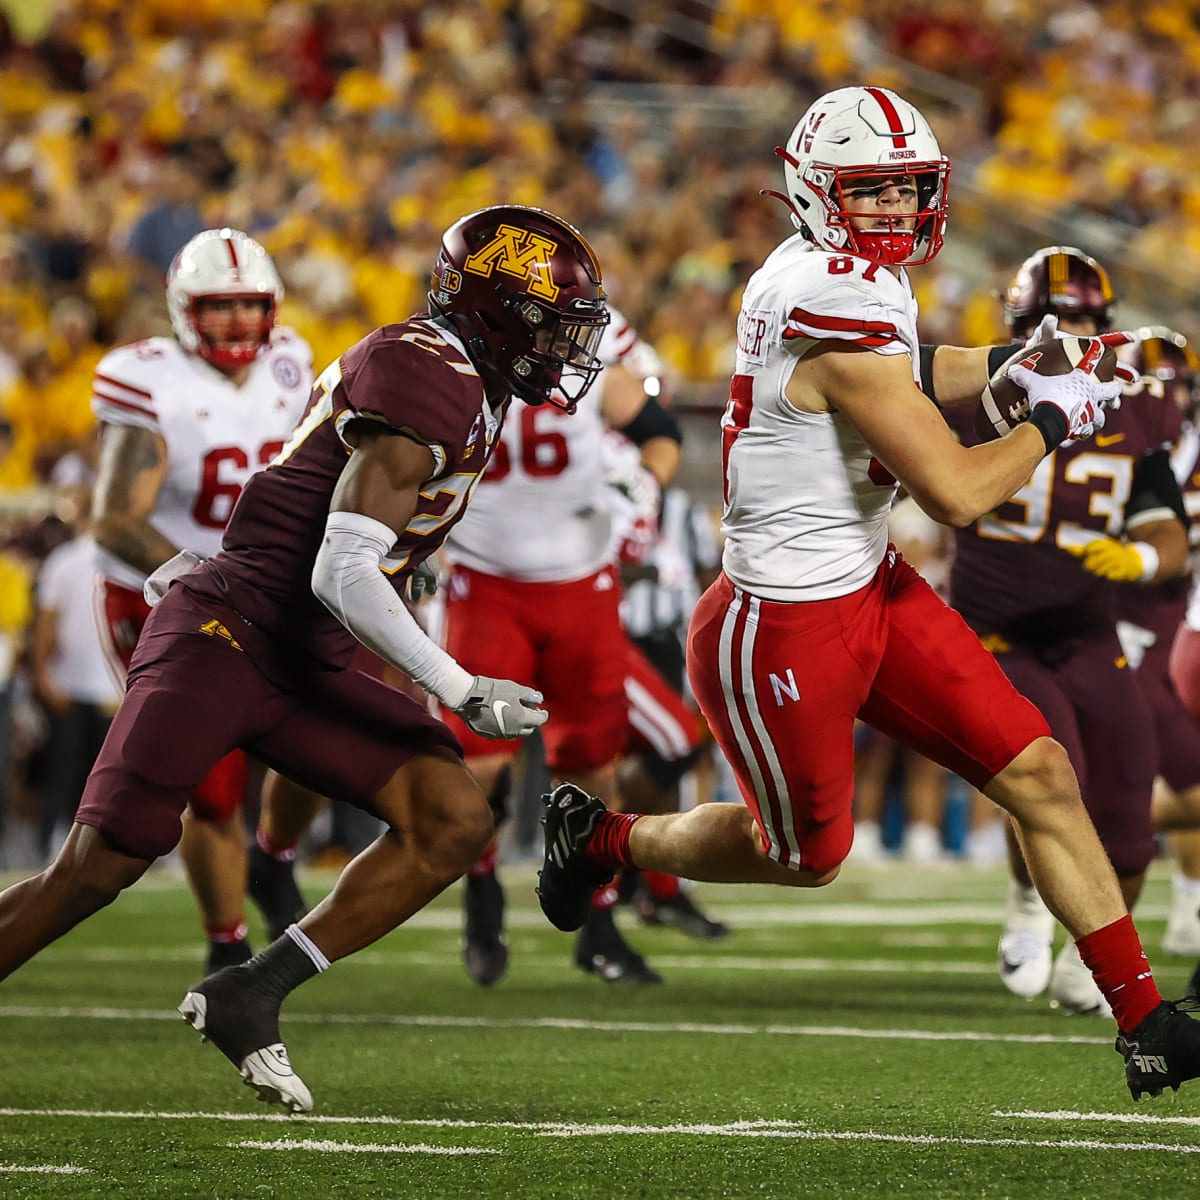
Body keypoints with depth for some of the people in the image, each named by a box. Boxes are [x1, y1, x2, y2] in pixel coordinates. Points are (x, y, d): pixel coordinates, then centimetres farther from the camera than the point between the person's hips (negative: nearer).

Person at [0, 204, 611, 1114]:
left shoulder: (450, 379, 13)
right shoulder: (430, 383, -17)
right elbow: (343, 576, -22)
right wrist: (462, 692, -19)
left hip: (305, 664, 9)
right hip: (220, 637, -9)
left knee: (455, 823, -7)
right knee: (91, 874, -9)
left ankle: (247, 998, -5)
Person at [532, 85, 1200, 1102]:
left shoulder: (834, 274, 2)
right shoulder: (841, 313, -26)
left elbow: (903, 379, 26)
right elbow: (956, 493, -27)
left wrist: (1009, 363, 9)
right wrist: (1053, 420, -11)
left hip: (870, 588, 9)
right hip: (785, 630, -9)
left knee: (1040, 775, 2)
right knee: (805, 856, 14)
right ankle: (601, 838, 39)